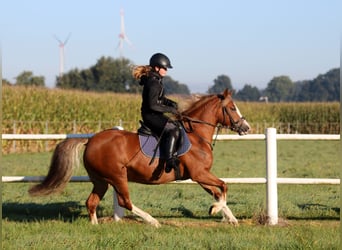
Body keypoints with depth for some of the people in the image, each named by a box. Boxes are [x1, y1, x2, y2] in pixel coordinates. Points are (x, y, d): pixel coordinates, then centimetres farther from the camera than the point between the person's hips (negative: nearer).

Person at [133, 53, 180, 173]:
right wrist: (170, 109, -18)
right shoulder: (153, 83, -20)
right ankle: (169, 160, -34)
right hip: (151, 115, -11)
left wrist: (170, 102, 6)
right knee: (173, 130, -25)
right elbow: (153, 105, -25)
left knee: (175, 125, 22)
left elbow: (160, 98, 25)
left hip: (154, 115, 11)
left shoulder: (157, 81, 12)